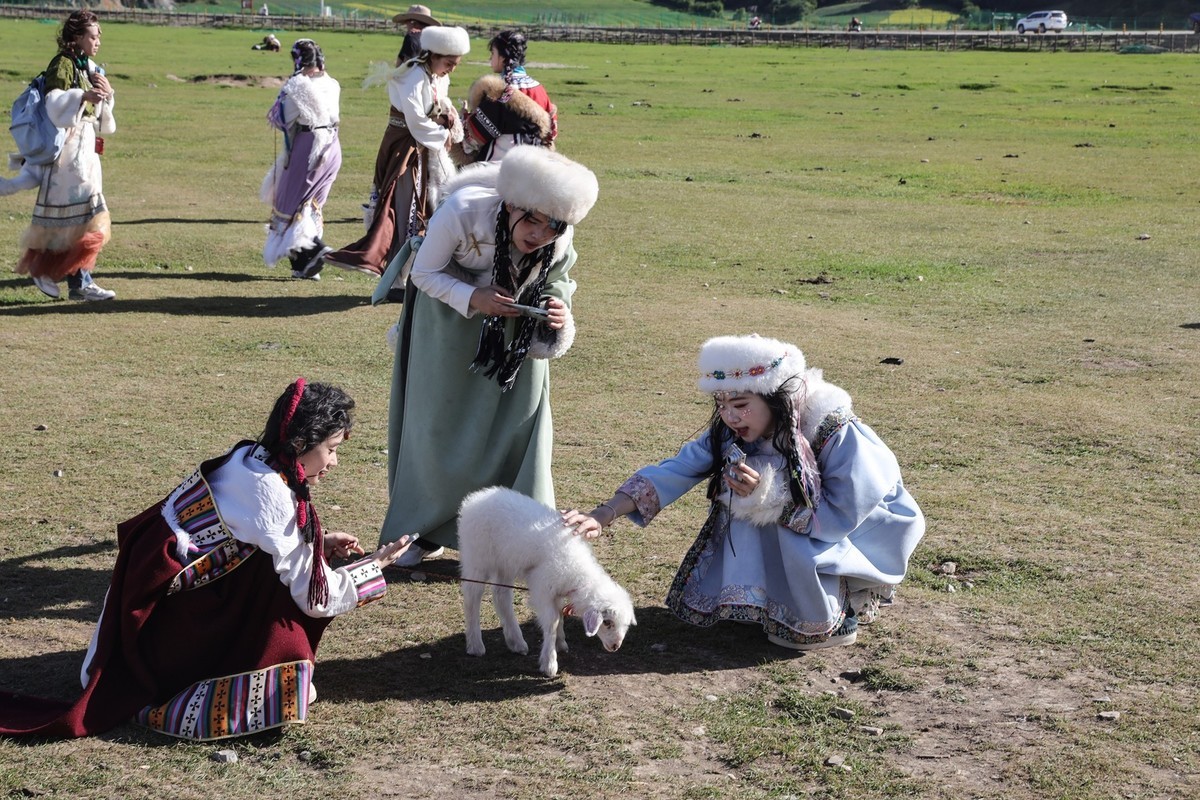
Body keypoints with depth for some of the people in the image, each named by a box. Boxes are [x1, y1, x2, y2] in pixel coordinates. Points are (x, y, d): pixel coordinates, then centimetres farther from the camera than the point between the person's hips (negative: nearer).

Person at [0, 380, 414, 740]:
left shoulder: (253, 458, 0)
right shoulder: (271, 493, -22)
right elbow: (313, 595, -15)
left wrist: (320, 542, 7)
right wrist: (376, 565, -3)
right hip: (166, 603, -9)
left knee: (293, 561, 10)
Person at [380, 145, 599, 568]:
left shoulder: (560, 243, -27)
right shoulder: (462, 211, -36)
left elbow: (555, 284, -9)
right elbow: (424, 273, -22)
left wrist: (558, 315, -32)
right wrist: (473, 299, -36)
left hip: (514, 325, 2)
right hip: (448, 314, -1)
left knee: (517, 420, -2)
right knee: (438, 422, 5)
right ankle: (426, 530, 23)